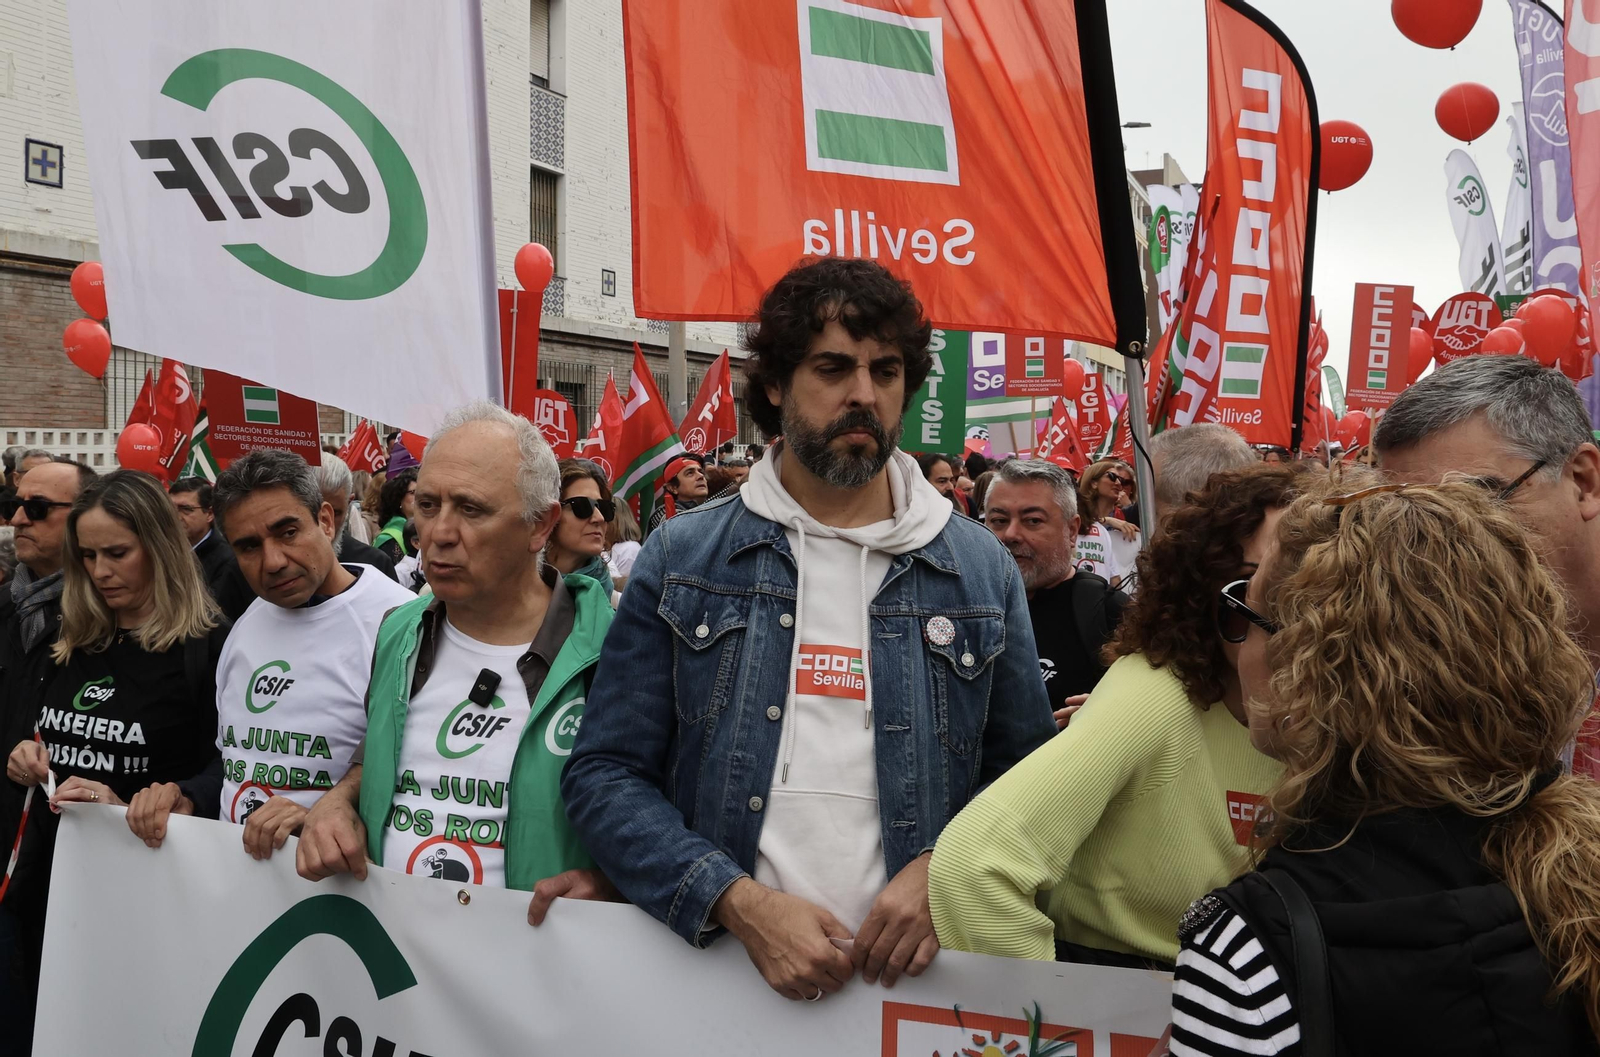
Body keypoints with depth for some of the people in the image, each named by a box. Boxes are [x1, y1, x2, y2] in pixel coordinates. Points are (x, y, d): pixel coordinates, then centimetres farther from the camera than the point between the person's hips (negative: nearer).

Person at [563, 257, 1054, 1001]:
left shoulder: (982, 569, 3)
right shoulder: (681, 557, -1)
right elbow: (605, 776, -3)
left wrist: (942, 871, -12)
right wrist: (739, 902, -14)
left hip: (912, 975, 1)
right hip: (712, 966, 0)